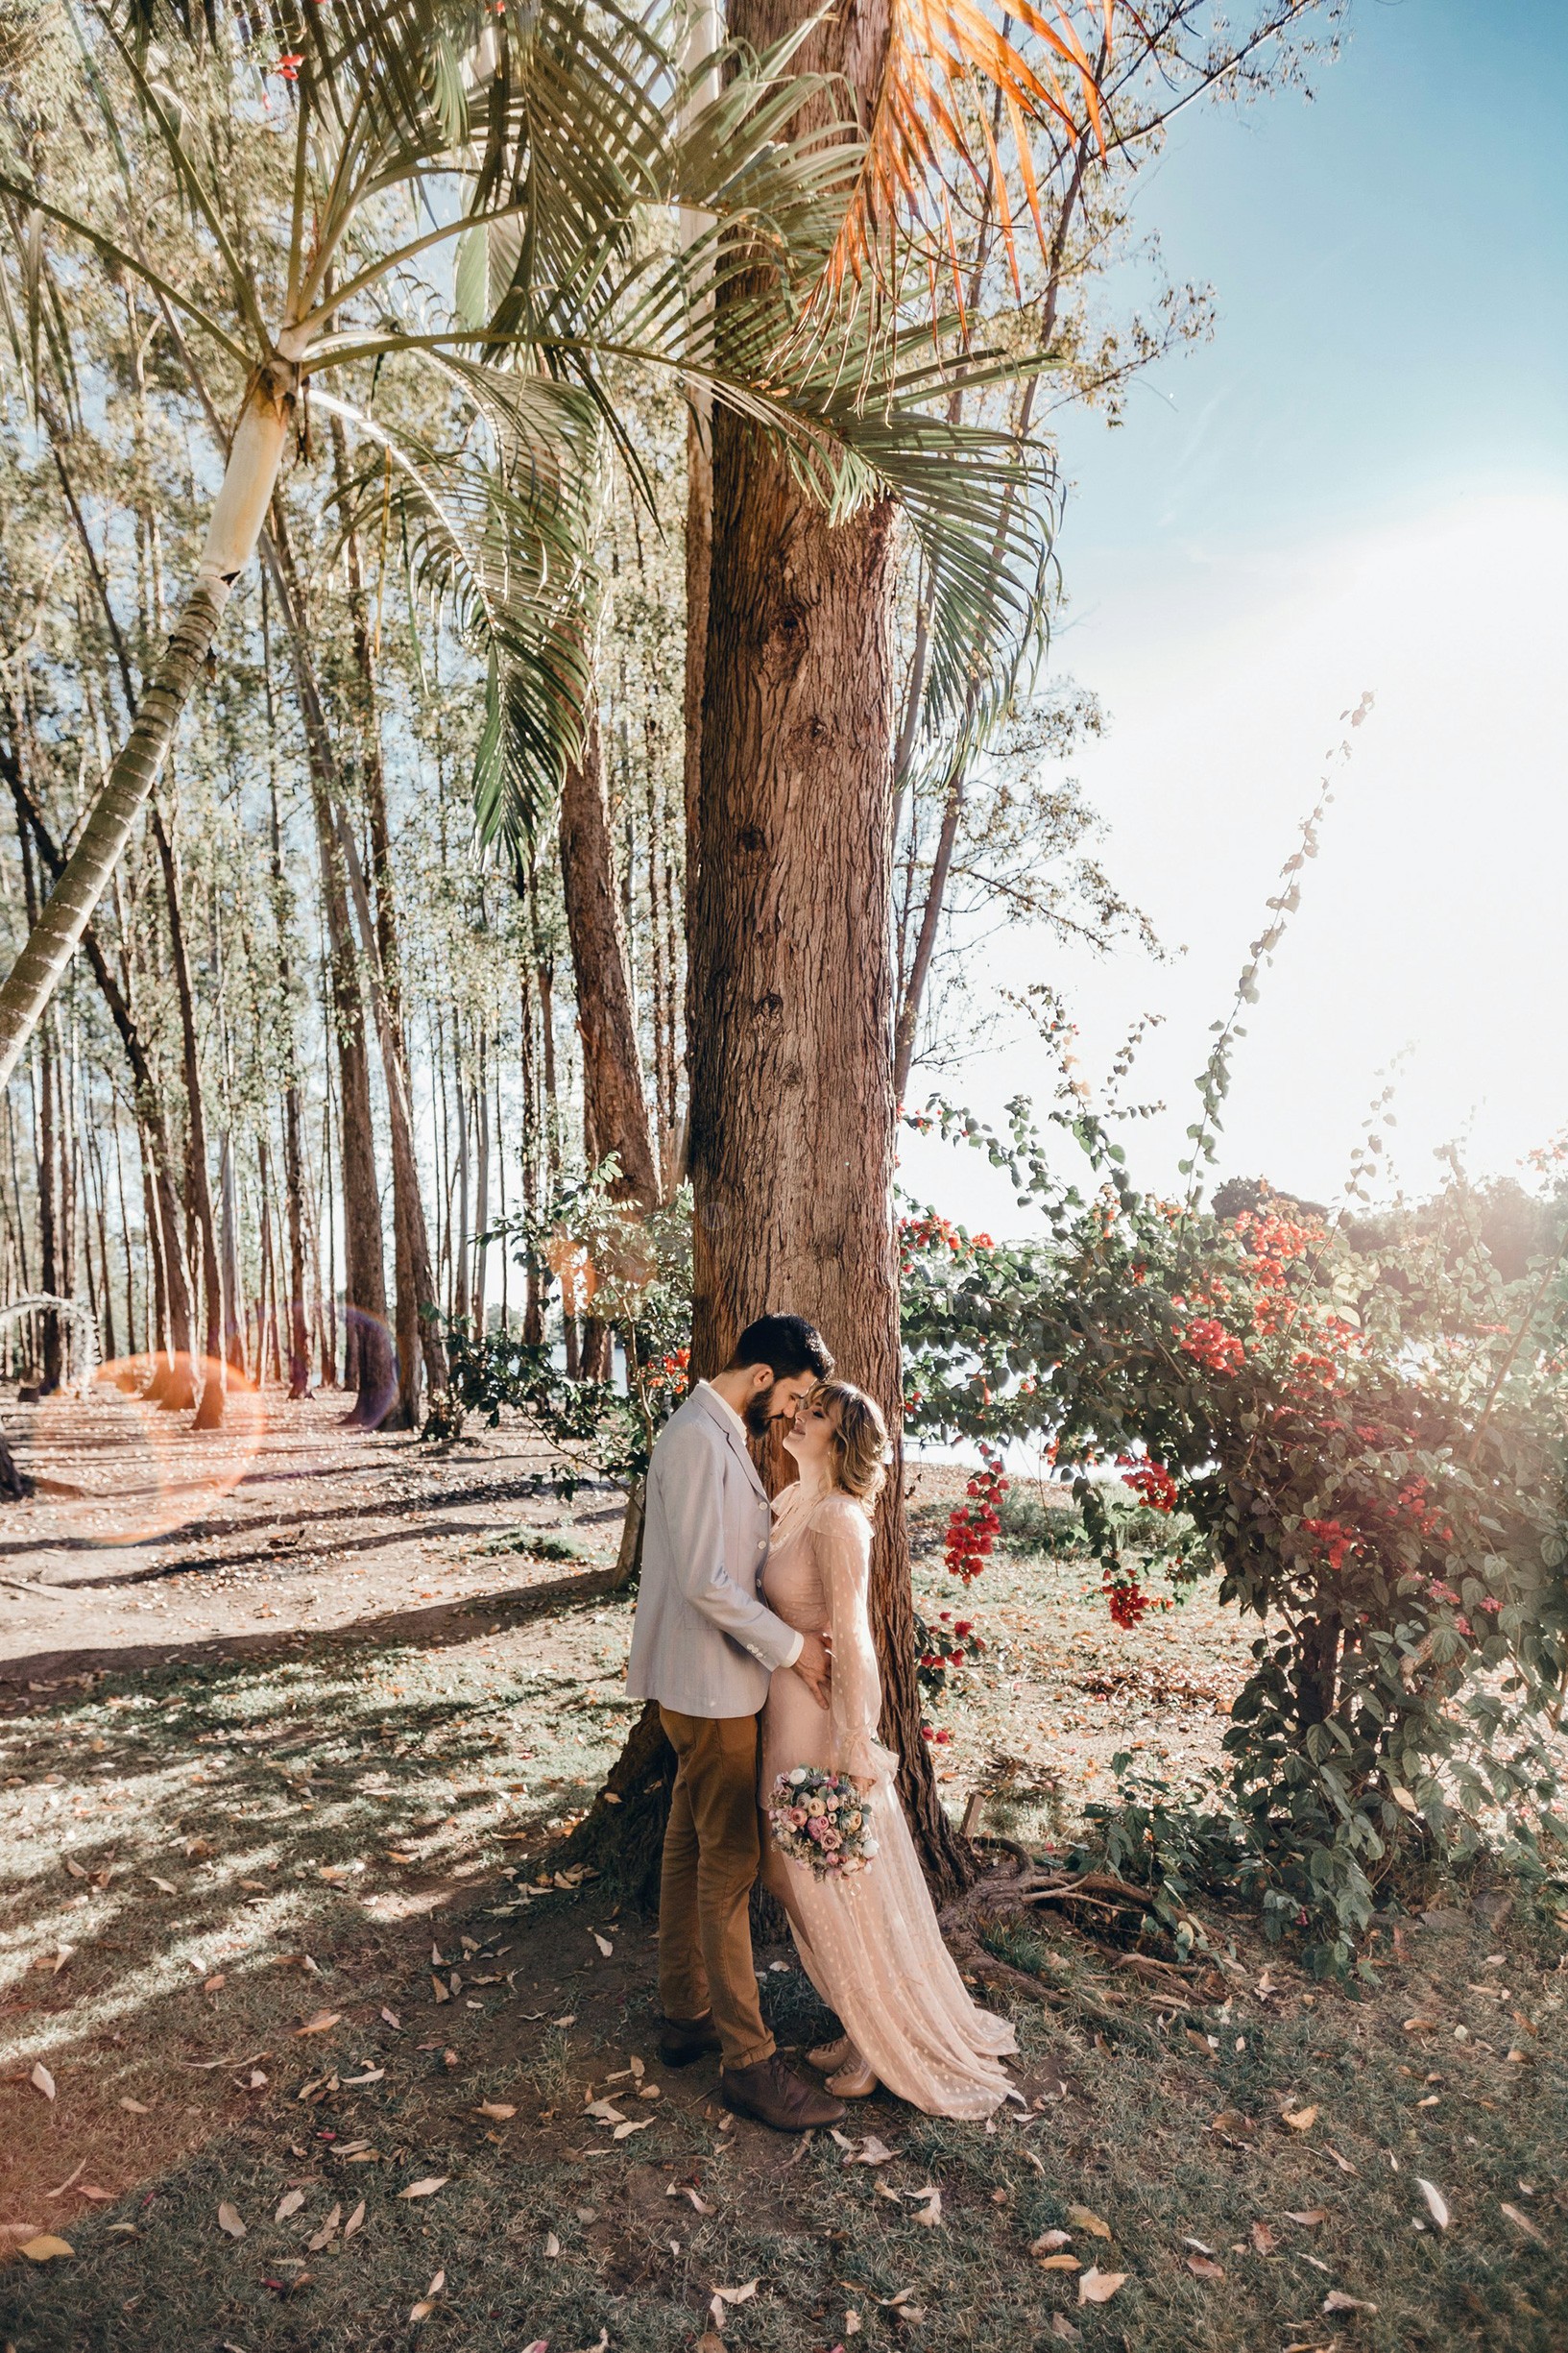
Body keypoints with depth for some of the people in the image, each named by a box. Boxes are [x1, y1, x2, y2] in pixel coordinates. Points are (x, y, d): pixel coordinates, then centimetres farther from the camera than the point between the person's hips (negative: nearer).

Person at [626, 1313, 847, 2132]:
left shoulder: (721, 1434, 10)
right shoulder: (697, 1440, -23)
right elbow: (707, 1584, -26)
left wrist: (791, 1640, 6)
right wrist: (791, 1648, -16)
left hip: (715, 1677, 10)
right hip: (708, 1685, -10)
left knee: (691, 1843, 18)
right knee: (729, 1863, -1)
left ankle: (686, 2015, 31)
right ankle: (747, 2062, 10)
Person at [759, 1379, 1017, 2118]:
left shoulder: (836, 1520, -22)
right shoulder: (796, 1505, 4)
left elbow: (850, 1640, -22)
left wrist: (855, 1749, -21)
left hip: (820, 1717, -9)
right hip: (788, 1709, 9)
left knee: (839, 1888, 8)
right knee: (803, 1881, 19)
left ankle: (885, 2050, 28)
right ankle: (865, 2029, 37)